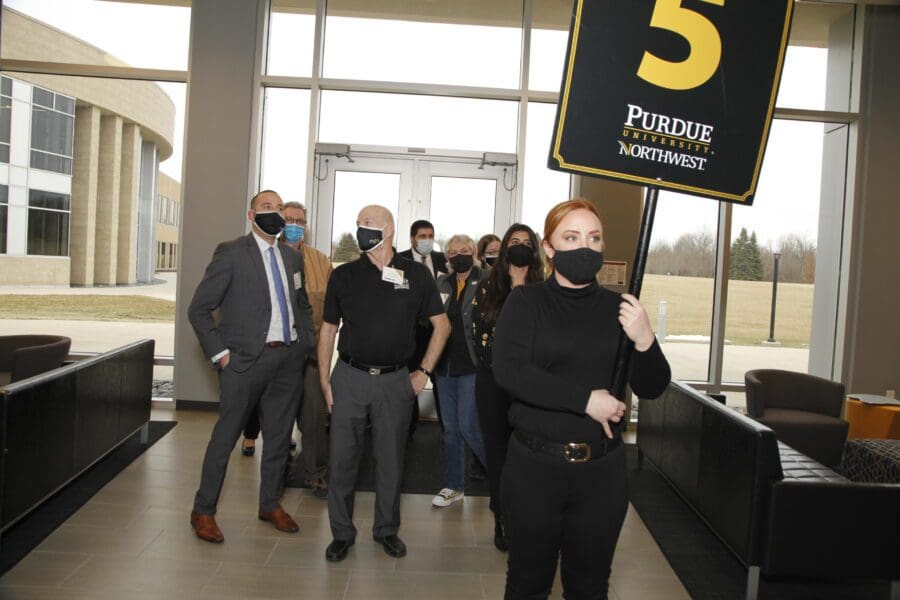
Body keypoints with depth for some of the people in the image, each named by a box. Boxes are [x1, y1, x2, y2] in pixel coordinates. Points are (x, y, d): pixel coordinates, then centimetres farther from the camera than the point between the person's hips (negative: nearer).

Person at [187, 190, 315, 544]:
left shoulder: (293, 257, 12)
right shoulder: (231, 253, -5)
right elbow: (199, 309, -5)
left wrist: (308, 345, 12)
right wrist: (219, 353, -10)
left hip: (288, 359, 6)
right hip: (246, 359, -5)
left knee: (279, 436, 14)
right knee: (225, 437, 3)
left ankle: (270, 504, 31)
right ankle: (203, 511, 20)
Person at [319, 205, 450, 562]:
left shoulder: (415, 275, 1)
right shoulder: (343, 276, 4)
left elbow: (442, 325, 7)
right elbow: (328, 329, 8)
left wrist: (424, 372, 2)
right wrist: (324, 379, 1)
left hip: (395, 382, 0)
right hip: (349, 378, 1)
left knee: (391, 460, 10)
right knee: (342, 459, 6)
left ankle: (387, 530, 30)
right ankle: (342, 533, 24)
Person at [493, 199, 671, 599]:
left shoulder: (618, 307, 3)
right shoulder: (526, 301, -3)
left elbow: (652, 388, 3)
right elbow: (508, 371, -17)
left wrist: (644, 340, -17)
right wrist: (586, 399, -20)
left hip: (602, 469, 2)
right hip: (534, 465, -2)